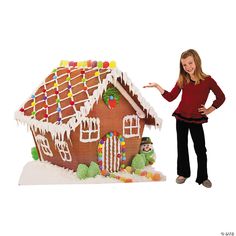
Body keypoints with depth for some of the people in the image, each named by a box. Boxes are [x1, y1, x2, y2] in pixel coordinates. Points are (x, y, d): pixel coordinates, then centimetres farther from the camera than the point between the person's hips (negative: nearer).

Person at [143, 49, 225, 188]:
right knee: (182, 146, 14)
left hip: (197, 120, -3)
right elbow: (170, 97, -3)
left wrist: (209, 110, -2)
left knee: (201, 149, 2)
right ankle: (183, 173, 30)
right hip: (181, 118, 3)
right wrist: (157, 86, -9)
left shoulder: (207, 80, -11)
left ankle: (203, 177, 19)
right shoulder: (182, 80, -3)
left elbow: (221, 97, -1)